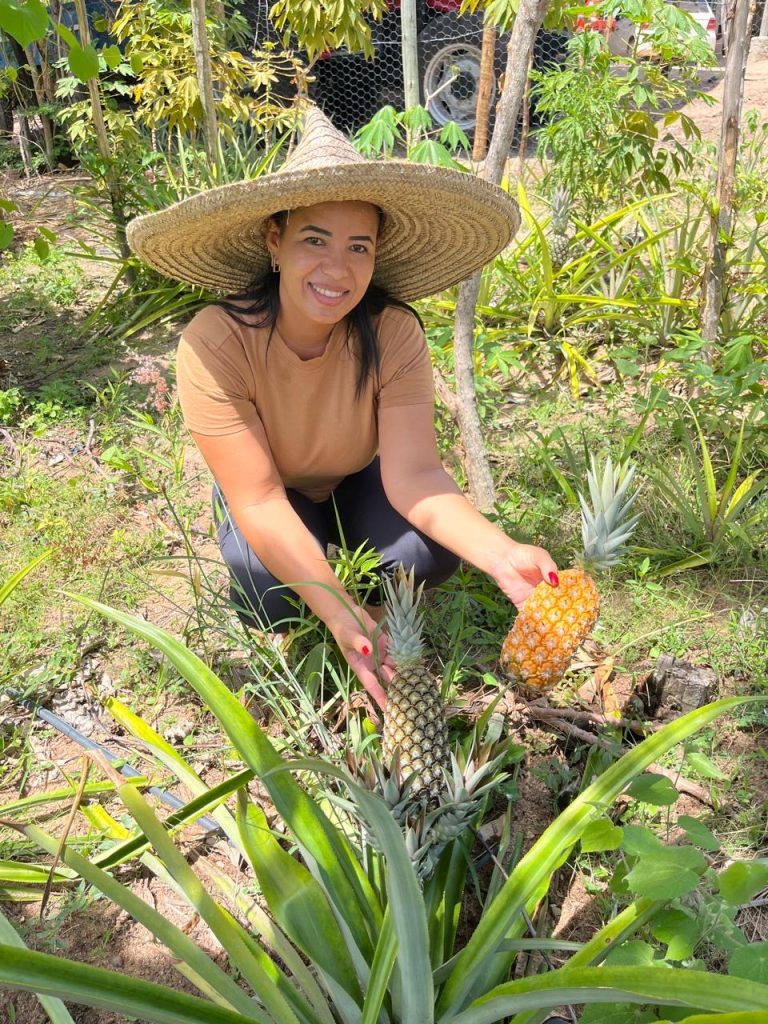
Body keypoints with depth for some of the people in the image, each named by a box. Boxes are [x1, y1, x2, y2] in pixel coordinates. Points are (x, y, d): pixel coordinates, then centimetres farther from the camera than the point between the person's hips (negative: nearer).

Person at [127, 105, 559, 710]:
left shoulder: (393, 332, -27)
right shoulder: (215, 345, -32)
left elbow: (413, 473, -32)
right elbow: (259, 500, -33)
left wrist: (502, 556, -50)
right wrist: (339, 614, -45)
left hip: (362, 481, 2)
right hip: (270, 495, -1)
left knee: (433, 548, -28)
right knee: (272, 594, -32)